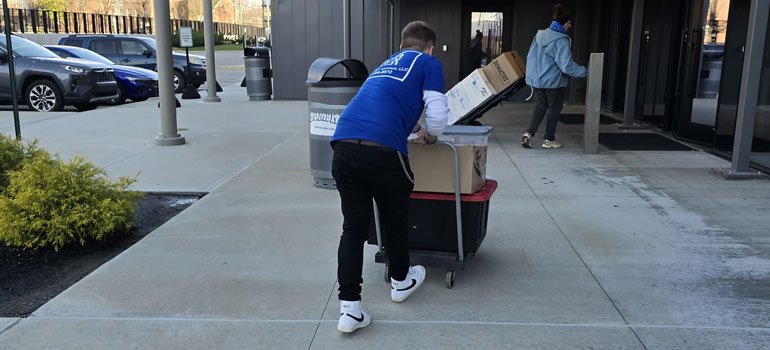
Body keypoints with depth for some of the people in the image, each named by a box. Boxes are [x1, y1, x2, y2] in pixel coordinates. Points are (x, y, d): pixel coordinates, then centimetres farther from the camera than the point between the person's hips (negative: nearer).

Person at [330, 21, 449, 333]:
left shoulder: (385, 65, 33)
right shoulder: (429, 63, 14)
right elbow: (438, 114, 4)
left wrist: (413, 128, 57)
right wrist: (430, 136, 24)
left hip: (343, 146, 5)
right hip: (382, 150, -5)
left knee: (353, 227, 10)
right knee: (394, 220, 17)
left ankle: (349, 308, 7)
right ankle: (400, 282, 39)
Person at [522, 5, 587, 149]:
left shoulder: (540, 35, 3)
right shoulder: (561, 40, -19)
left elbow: (530, 57, 11)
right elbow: (567, 66, -22)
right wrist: (584, 71, -11)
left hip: (536, 80, 6)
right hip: (553, 82, -6)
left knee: (540, 106, 18)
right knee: (554, 109, 11)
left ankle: (529, 133, 2)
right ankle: (549, 140, 18)